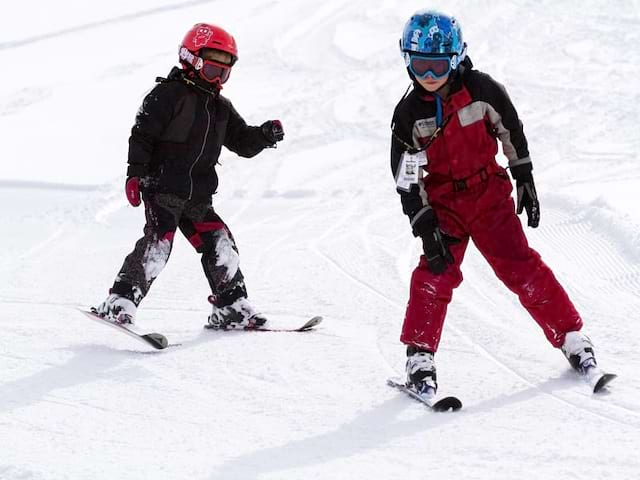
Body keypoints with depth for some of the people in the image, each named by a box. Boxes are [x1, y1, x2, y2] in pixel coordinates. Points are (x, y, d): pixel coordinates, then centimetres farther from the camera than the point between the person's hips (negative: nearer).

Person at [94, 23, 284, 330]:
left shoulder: (221, 108, 18)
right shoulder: (170, 94, -6)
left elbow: (243, 143, 19)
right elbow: (142, 134, -10)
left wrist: (266, 134, -1)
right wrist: (135, 173, -17)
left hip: (197, 196, 7)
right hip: (163, 187, -7)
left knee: (220, 246, 4)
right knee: (158, 242, -21)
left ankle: (231, 309, 15)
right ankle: (119, 304, -21)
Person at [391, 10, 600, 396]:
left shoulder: (481, 89, -12)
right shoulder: (409, 114, -10)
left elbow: (512, 133, 4)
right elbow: (406, 177, -8)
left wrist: (525, 181, 9)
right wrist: (425, 226, -14)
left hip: (490, 194, 0)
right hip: (443, 203, 0)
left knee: (520, 266, -4)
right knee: (437, 273, -16)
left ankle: (570, 335, 7)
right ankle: (420, 355, -10)